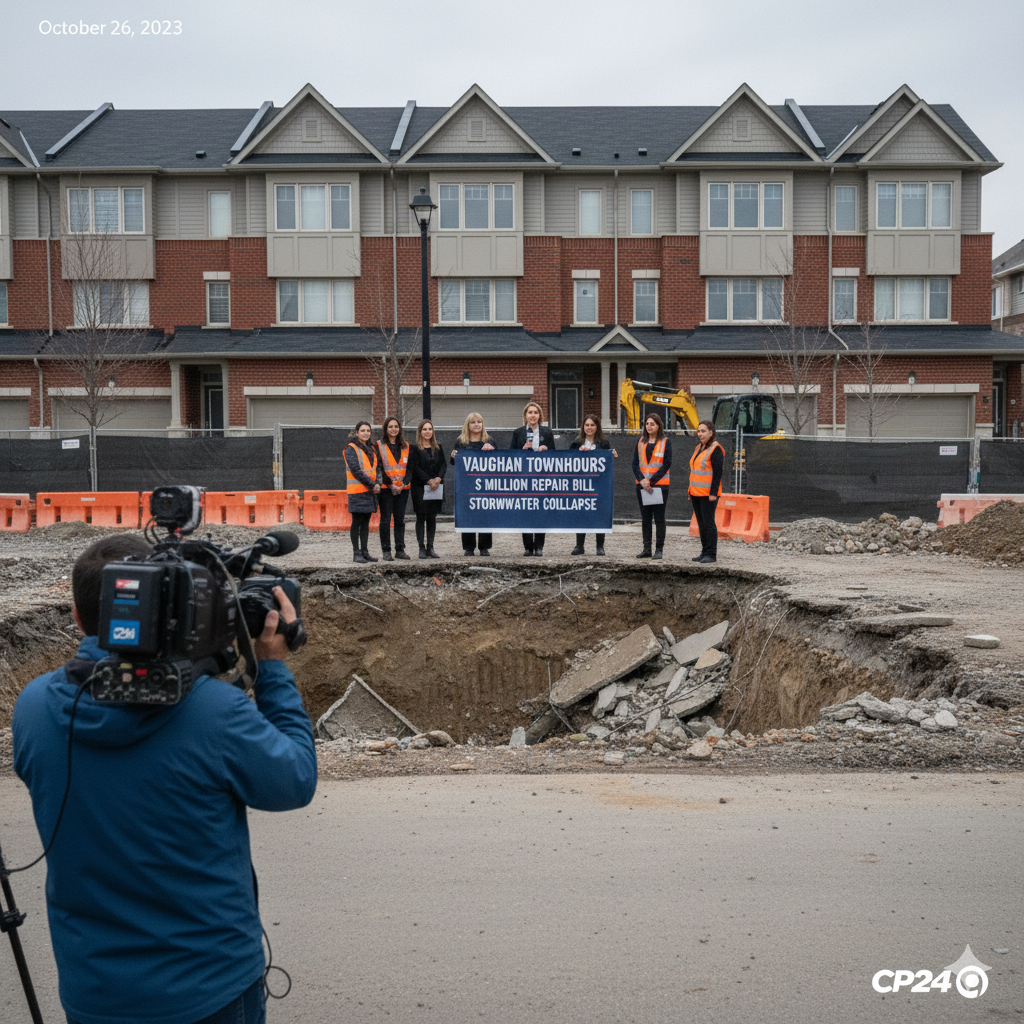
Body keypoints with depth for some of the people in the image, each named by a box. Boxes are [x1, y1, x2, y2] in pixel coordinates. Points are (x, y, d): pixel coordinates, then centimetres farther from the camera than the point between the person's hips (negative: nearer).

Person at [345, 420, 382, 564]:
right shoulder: (351, 449, -6)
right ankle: (356, 553, 0)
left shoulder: (372, 449, 17)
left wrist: (377, 483, -5)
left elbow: (377, 467, 13)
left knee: (365, 522, 9)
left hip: (370, 491, 7)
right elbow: (356, 470, -14)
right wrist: (372, 484, -14)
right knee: (357, 522, -3)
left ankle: (365, 551, 13)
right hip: (357, 490, -7)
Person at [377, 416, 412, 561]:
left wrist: (405, 481, -9)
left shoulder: (406, 446, 12)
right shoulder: (379, 446, 0)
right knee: (385, 520, -1)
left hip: (403, 488, 4)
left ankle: (400, 549, 13)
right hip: (386, 488, -3)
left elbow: (409, 467, 9)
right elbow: (378, 467, -6)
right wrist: (390, 482, -15)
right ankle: (386, 551, 3)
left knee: (400, 520, 7)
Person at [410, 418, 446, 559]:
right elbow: (415, 467, -8)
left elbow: (444, 465, 7)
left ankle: (430, 547, 7)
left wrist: (439, 478, -11)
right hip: (420, 487, -4)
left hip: (436, 488, 4)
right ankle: (422, 548, 0)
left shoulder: (438, 448, 13)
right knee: (421, 516, -4)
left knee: (432, 517, 3)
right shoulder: (414, 448, 0)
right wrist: (429, 480, -15)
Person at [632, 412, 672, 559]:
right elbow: (635, 463, 6)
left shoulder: (665, 442, -1)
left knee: (659, 518, -2)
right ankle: (646, 549, 12)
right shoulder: (641, 441, 11)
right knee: (645, 518, 7)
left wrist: (651, 481, -12)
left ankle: (659, 549, 2)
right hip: (642, 485, 4)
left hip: (659, 485, -4)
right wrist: (642, 480, -10)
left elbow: (666, 464, -7)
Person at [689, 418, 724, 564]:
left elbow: (718, 472, -15)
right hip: (696, 493, 9)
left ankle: (711, 554, -3)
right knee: (701, 524, 11)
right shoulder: (698, 448, 16)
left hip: (708, 494, -9)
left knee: (708, 523, -7)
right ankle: (704, 552, 18)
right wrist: (691, 491, 19)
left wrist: (713, 493, -19)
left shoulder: (715, 449, -10)